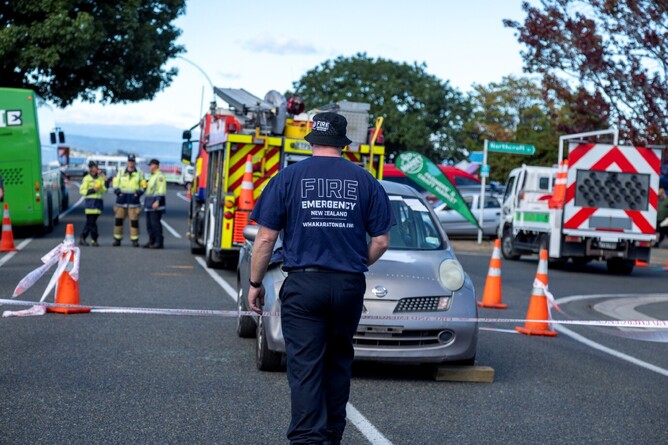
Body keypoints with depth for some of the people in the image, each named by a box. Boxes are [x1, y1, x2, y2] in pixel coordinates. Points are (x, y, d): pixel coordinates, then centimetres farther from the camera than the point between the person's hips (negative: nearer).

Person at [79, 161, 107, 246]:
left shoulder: (100, 178, 13)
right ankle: (94, 240, -4)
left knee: (90, 222, 8)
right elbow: (82, 190, -5)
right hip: (90, 201, -6)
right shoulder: (86, 179, -2)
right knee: (91, 222, -7)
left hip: (98, 201, 6)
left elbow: (104, 190, 10)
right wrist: (92, 190, -16)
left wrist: (106, 181, -4)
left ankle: (82, 238, 15)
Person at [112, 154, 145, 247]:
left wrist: (139, 192, -8)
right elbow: (115, 183, 14)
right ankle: (117, 239, 8)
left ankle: (135, 239, -1)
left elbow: (143, 186, 9)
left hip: (133, 199, -2)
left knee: (134, 220, -5)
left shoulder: (139, 173, 7)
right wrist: (117, 191, -3)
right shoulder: (121, 172, 10)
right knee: (118, 219, 1)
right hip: (122, 198, 2)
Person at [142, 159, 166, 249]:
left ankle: (159, 242, -12)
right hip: (149, 203, 10)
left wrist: (157, 201, -24)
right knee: (149, 223, 10)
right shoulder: (152, 176, 22)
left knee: (155, 223, -13)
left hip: (156, 203, -10)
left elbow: (162, 190, -17)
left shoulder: (160, 176, -9)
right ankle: (151, 241, 16)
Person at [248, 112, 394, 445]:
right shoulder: (365, 181, 5)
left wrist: (255, 284, 7)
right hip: (350, 286, 3)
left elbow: (266, 238, -2)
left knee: (305, 367, -2)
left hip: (303, 285, -2)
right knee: (338, 362, 17)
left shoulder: (288, 178, 0)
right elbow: (381, 241, 5)